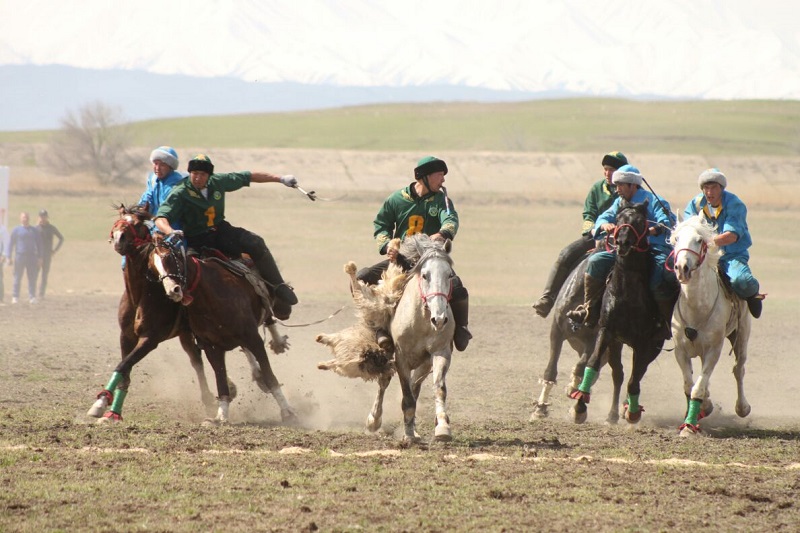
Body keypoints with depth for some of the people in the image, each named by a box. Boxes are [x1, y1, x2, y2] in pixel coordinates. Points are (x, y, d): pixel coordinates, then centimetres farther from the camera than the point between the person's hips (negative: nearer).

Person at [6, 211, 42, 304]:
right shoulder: (16, 230, 4)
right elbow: (11, 244, 3)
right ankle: (15, 297, 3)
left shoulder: (34, 230, 12)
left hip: (32, 257, 2)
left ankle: (32, 297, 2)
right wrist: (9, 257, -5)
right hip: (20, 256, -2)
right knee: (17, 278, -2)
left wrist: (39, 257, 8)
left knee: (32, 278, -1)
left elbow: (39, 244, 15)